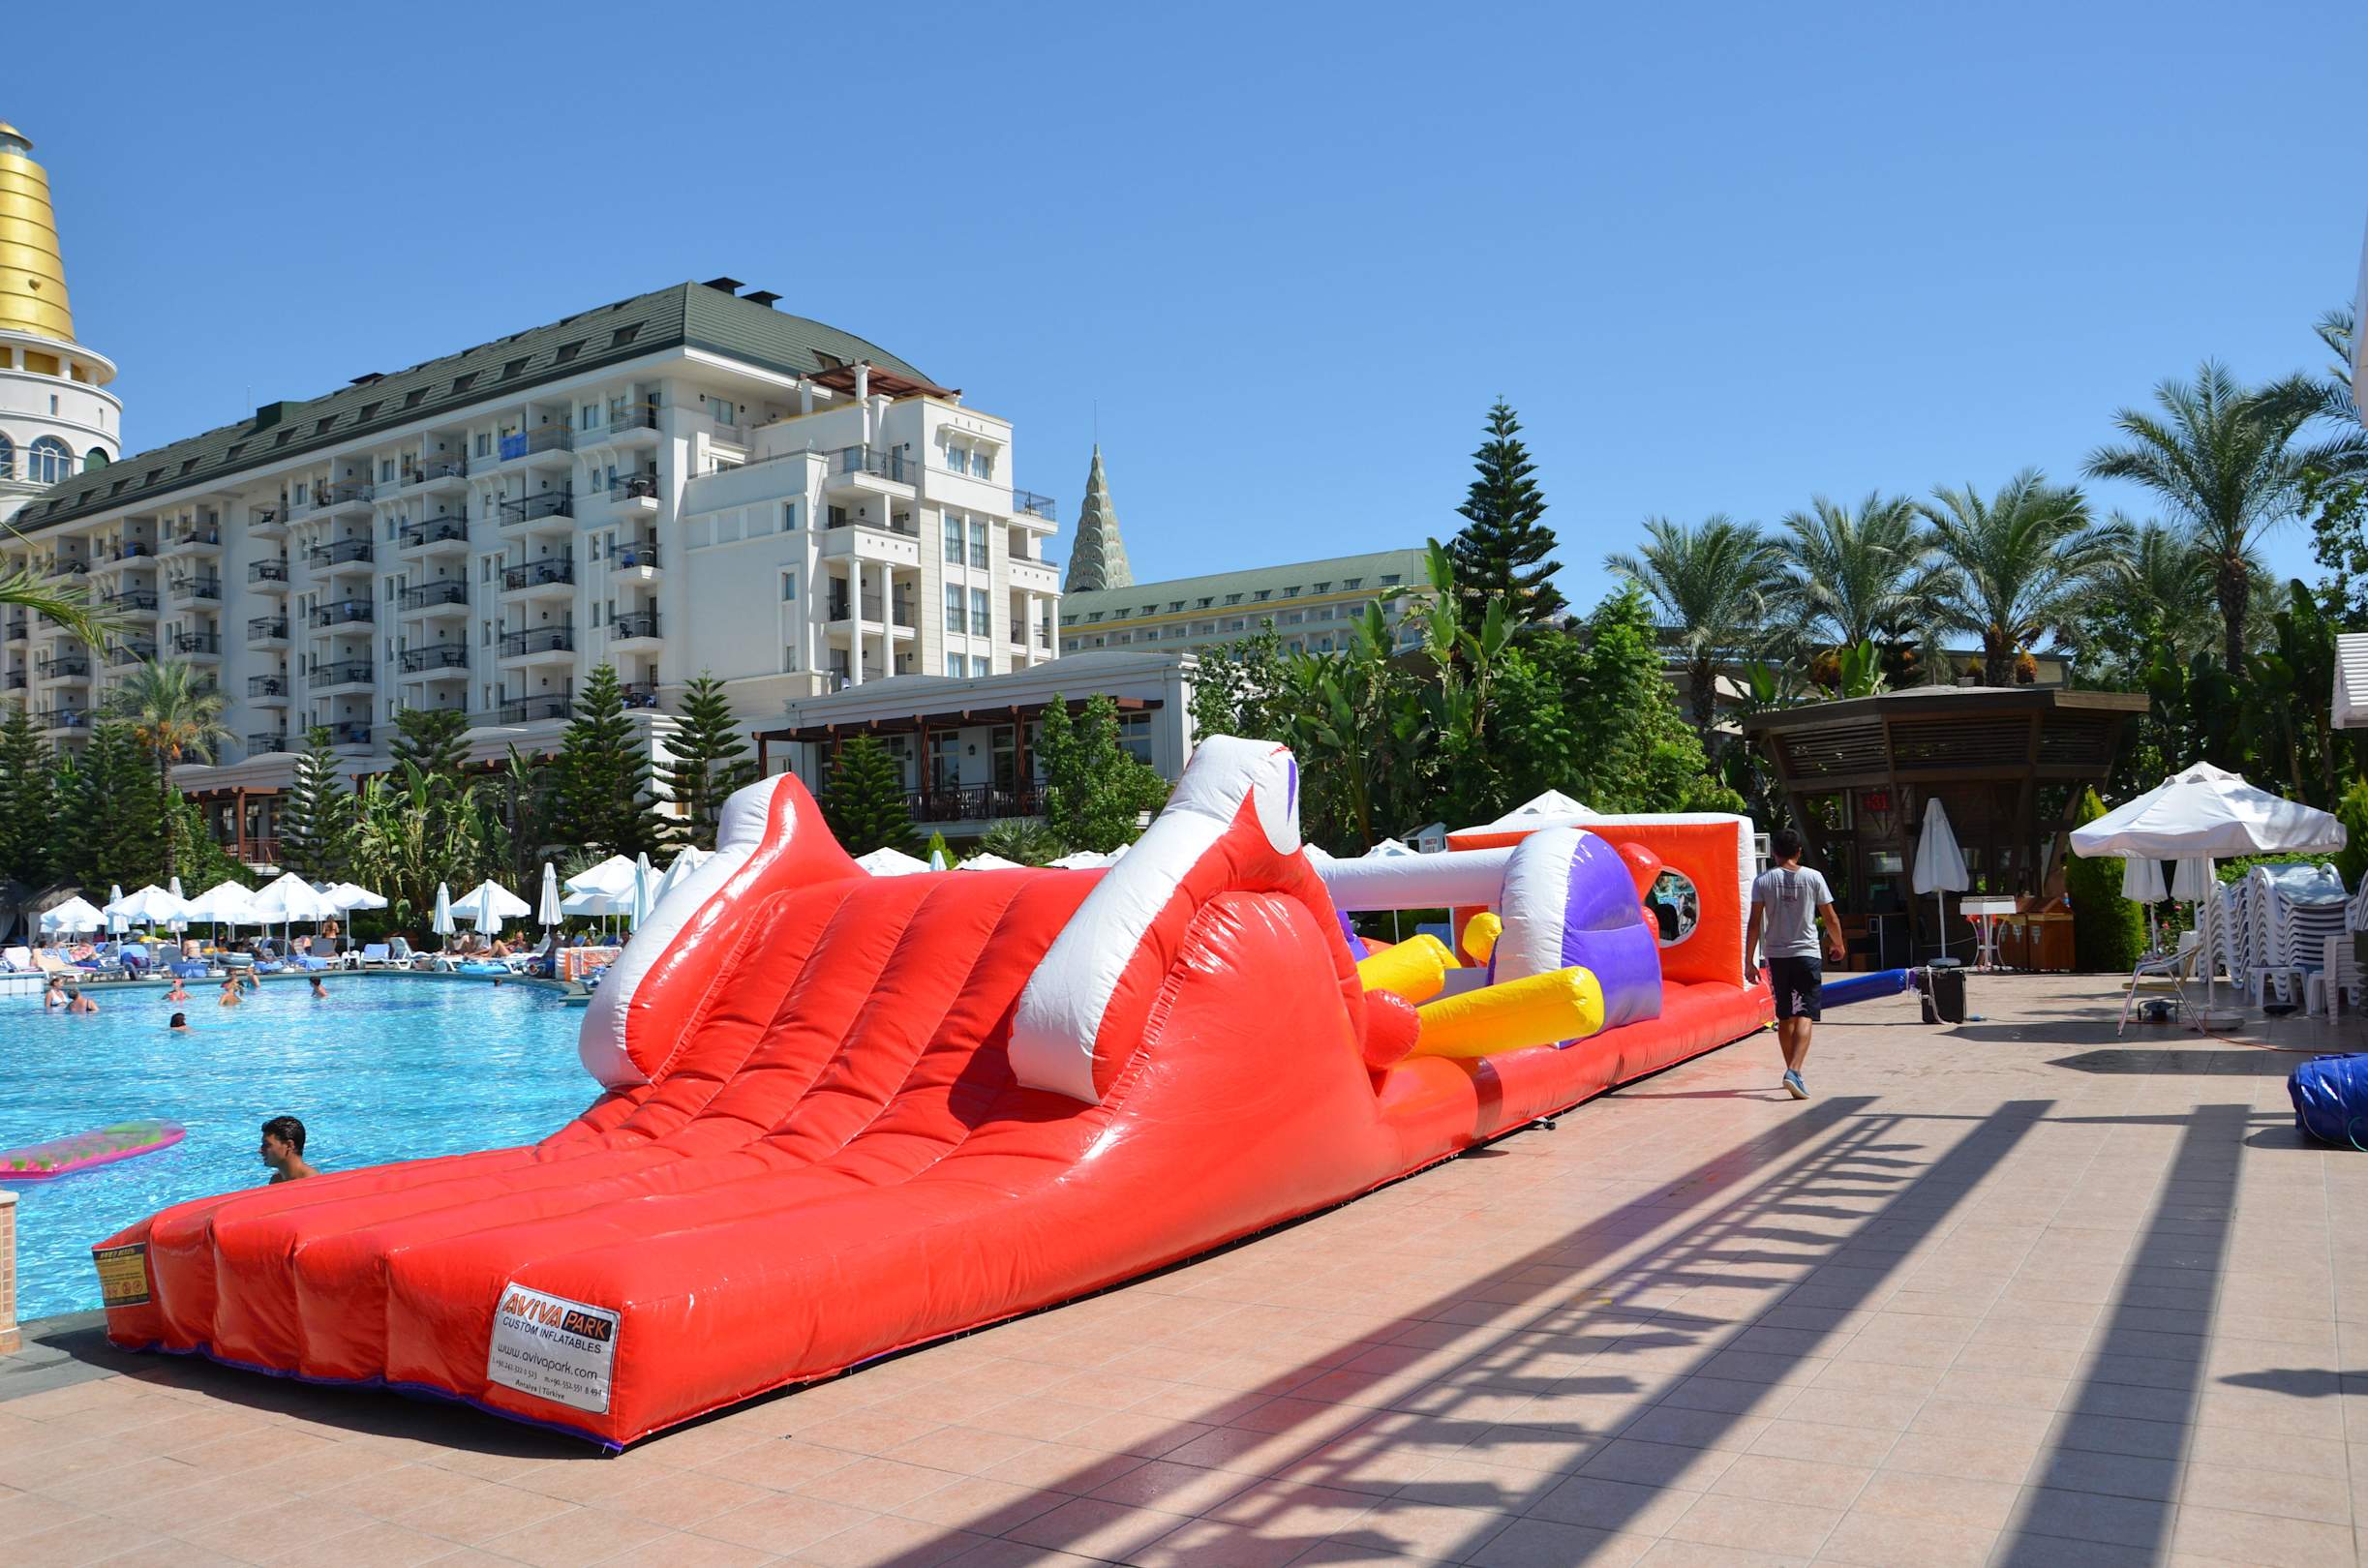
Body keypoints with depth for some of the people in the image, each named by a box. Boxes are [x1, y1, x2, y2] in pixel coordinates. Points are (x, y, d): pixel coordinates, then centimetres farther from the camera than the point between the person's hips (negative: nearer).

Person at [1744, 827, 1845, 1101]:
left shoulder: (1763, 880, -2)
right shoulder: (1812, 878, -1)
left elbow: (1755, 924, -5)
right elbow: (1831, 919, 4)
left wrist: (1748, 962, -1)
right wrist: (1837, 944, 23)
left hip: (1777, 956, 2)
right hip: (1806, 954, -2)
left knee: (1784, 1017, 14)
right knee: (1804, 1016, -5)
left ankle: (1793, 1072, 25)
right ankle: (1794, 1071, -22)